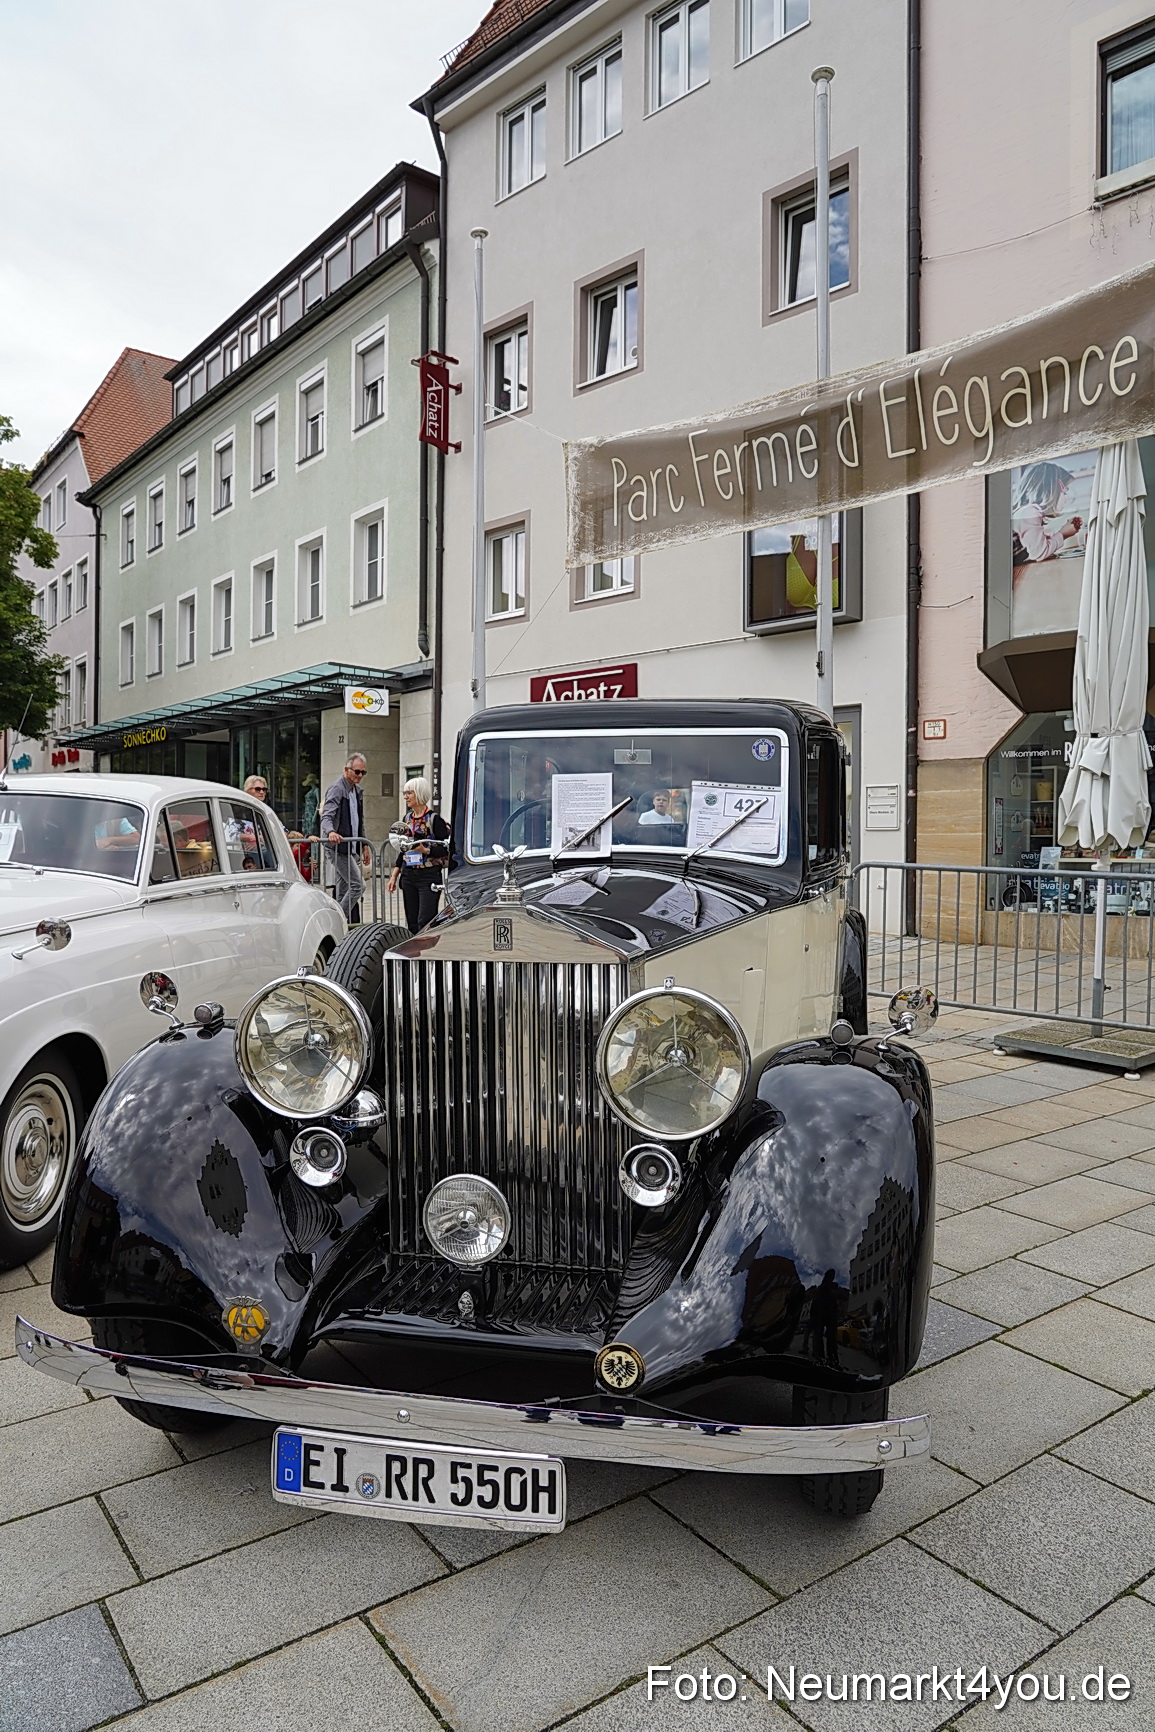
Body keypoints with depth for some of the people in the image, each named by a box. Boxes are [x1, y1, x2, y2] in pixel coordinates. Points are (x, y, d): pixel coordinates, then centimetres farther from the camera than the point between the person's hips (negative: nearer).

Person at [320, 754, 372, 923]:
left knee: (343, 891, 10)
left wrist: (365, 845, 21)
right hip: (338, 846, -9)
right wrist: (331, 832, -43)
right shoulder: (337, 789, -11)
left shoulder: (357, 790, 17)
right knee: (357, 885, -15)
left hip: (350, 847, 9)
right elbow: (326, 816, -23)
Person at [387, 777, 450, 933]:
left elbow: (446, 850, -10)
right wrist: (394, 875, 15)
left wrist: (426, 850, -22)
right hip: (408, 876, 7)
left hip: (429, 876, -6)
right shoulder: (407, 819, 13)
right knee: (412, 923, 8)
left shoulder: (434, 819, -8)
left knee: (425, 922, -11)